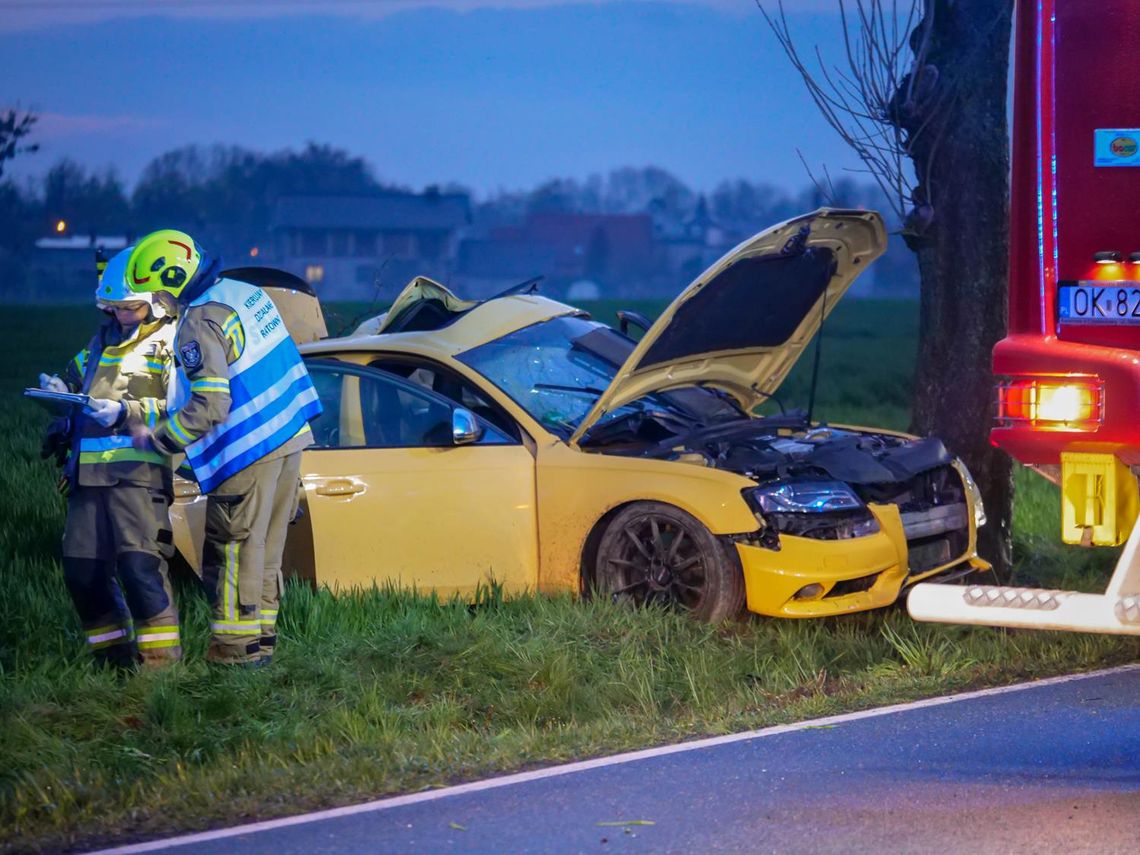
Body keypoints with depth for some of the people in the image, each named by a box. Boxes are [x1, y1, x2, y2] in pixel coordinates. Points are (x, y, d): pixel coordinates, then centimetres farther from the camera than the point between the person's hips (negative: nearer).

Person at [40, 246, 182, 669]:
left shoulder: (171, 343, 1)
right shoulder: (102, 342, 23)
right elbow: (78, 378, 36)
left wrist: (126, 412, -19)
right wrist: (62, 392, 12)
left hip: (139, 470, -7)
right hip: (88, 471, 7)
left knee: (138, 561, -17)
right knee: (81, 567, 4)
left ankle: (161, 655, -11)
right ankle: (112, 650, 17)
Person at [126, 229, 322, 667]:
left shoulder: (200, 324, -18)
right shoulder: (247, 293, 10)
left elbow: (209, 406, -22)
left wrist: (157, 440, -11)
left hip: (249, 451, -9)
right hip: (289, 439, 9)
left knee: (233, 548, 1)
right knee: (266, 548, 15)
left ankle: (236, 644, 4)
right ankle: (261, 636, 21)